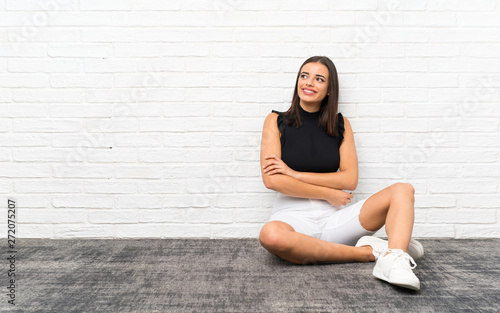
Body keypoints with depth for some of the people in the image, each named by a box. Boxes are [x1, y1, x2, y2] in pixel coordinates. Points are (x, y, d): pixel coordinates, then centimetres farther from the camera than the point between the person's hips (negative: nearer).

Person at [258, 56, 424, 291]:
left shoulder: (340, 124, 10)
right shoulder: (276, 121, 4)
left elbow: (350, 180, 0)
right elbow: (271, 180, -8)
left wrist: (295, 174, -9)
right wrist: (329, 194, -6)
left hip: (333, 217, 3)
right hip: (293, 216, -2)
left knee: (403, 190, -13)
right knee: (270, 235, -38)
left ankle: (394, 261, -41)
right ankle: (368, 251, -25)